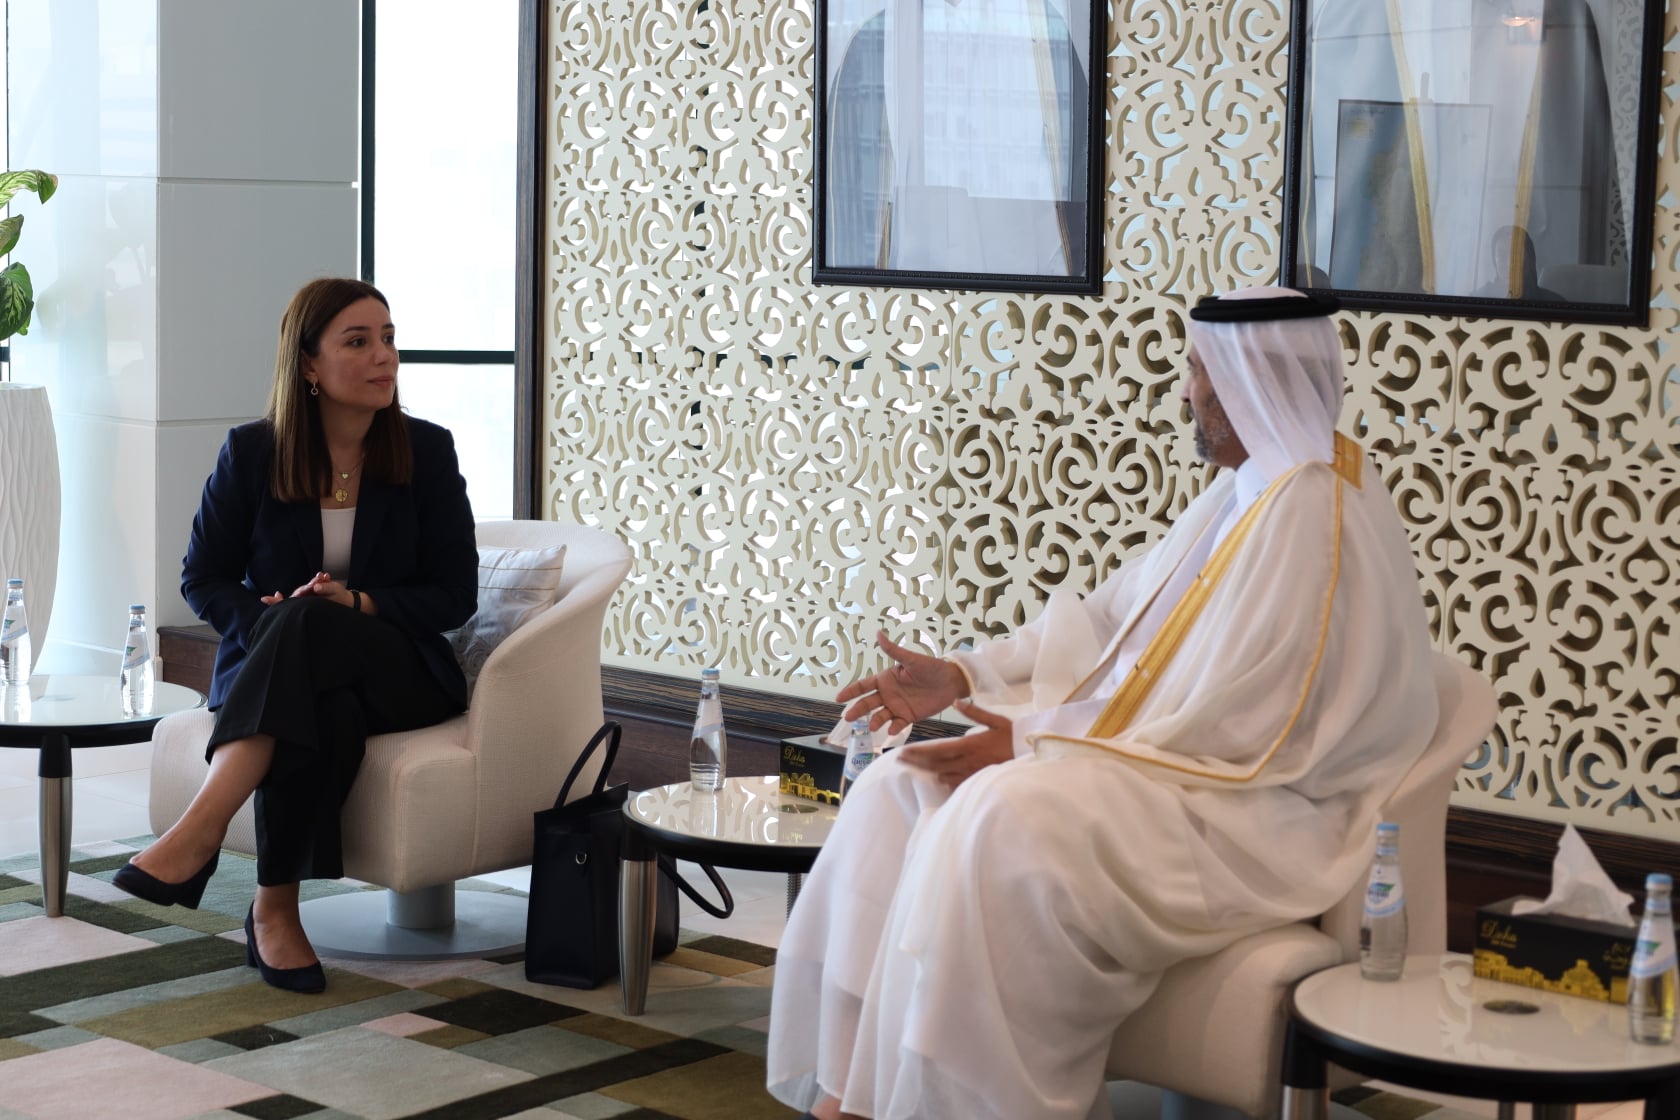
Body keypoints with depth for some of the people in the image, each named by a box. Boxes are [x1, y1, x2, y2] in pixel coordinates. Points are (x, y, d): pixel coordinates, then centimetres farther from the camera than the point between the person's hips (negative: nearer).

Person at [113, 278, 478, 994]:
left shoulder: (427, 452, 0)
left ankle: (201, 830, -44)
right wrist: (262, 622, -15)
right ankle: (276, 913, -35)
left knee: (312, 629, -37)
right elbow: (203, 578, 7)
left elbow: (454, 596, 0)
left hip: (399, 672, 0)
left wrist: (359, 605, -18)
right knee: (322, 711, -39)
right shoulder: (251, 453, 1)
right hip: (271, 668, 0)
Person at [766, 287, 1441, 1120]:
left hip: (1249, 820, -10)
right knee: (897, 795, -1)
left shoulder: (1310, 513, -19)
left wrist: (1033, 742, -19)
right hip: (1164, 765, 10)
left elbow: (1230, 735, -23)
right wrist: (962, 676, 6)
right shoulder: (1252, 490, 13)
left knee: (1004, 822, -32)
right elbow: (1109, 618, 17)